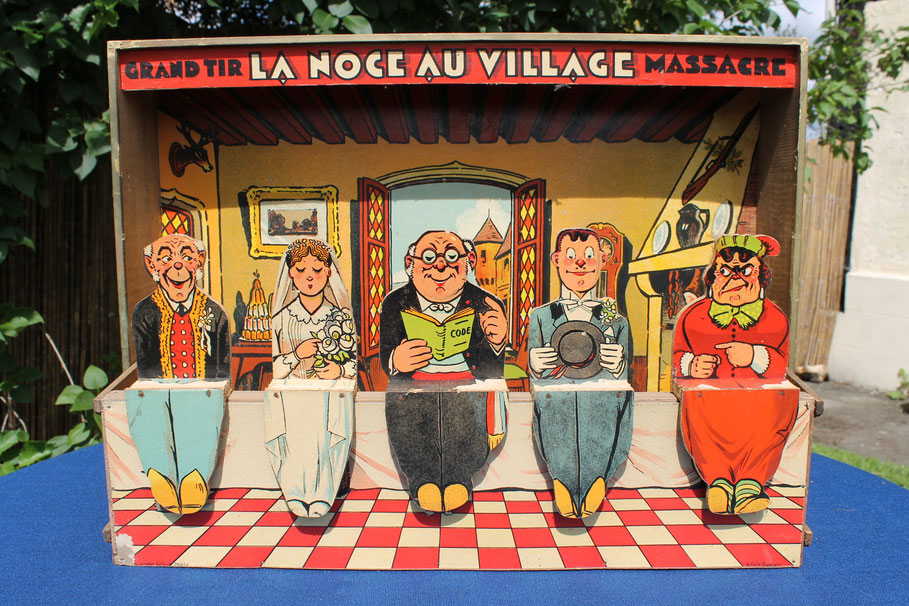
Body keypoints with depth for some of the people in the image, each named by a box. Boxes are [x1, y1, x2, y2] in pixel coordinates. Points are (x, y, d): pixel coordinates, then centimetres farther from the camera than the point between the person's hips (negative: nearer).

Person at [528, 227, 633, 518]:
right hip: (556, 407, 0)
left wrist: (617, 364, -12)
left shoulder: (615, 319, 14)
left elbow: (624, 380, 11)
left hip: (602, 408, 1)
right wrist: (535, 365, -12)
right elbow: (534, 379, 11)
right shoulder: (542, 316, 13)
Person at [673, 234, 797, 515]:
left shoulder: (775, 318, 15)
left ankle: (751, 480, -33)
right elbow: (677, 360, 12)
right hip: (710, 393, -1)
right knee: (696, 404, -38)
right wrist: (691, 366, -11)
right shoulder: (693, 316, 13)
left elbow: (781, 366, 6)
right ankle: (717, 478, -33)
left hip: (759, 394, 1)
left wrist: (754, 356, -14)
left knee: (783, 403, -34)